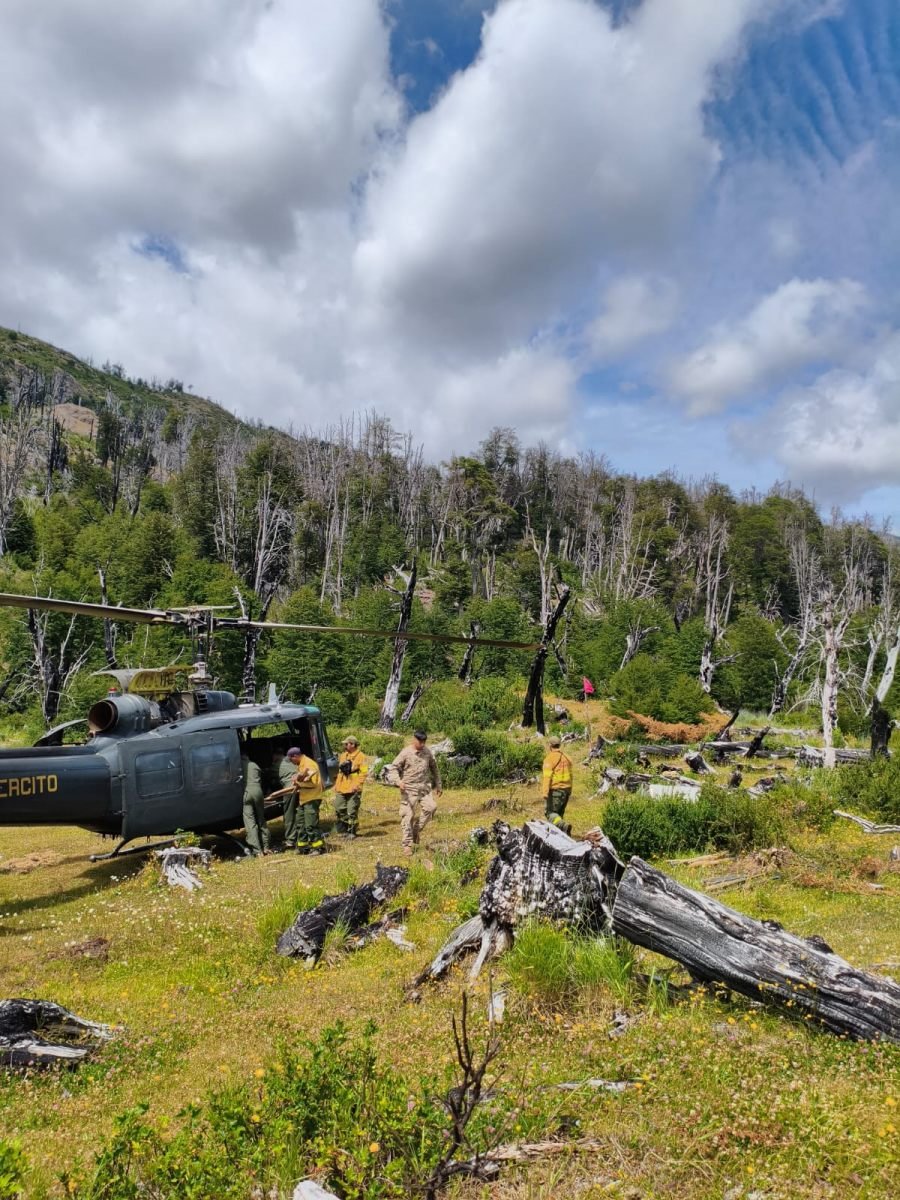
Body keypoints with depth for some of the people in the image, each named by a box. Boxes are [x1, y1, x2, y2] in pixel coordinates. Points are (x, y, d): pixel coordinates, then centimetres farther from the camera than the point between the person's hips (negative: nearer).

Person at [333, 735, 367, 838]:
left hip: (353, 789, -7)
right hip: (341, 789, 7)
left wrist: (357, 785, -20)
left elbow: (364, 772, -13)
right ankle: (344, 829, 21)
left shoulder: (360, 756, -7)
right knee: (339, 809, 8)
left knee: (352, 811, -2)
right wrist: (336, 784, 15)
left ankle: (351, 832, 9)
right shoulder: (343, 756, 16)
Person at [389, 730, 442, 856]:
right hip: (409, 788, -4)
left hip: (424, 786, 4)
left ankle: (417, 830, 5)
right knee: (407, 815, -3)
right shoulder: (405, 753, -8)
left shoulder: (427, 752, 6)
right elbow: (394, 768, -11)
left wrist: (438, 785, 20)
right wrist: (398, 780, -29)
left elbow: (434, 768, 19)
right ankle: (407, 844, 8)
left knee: (430, 807, -17)